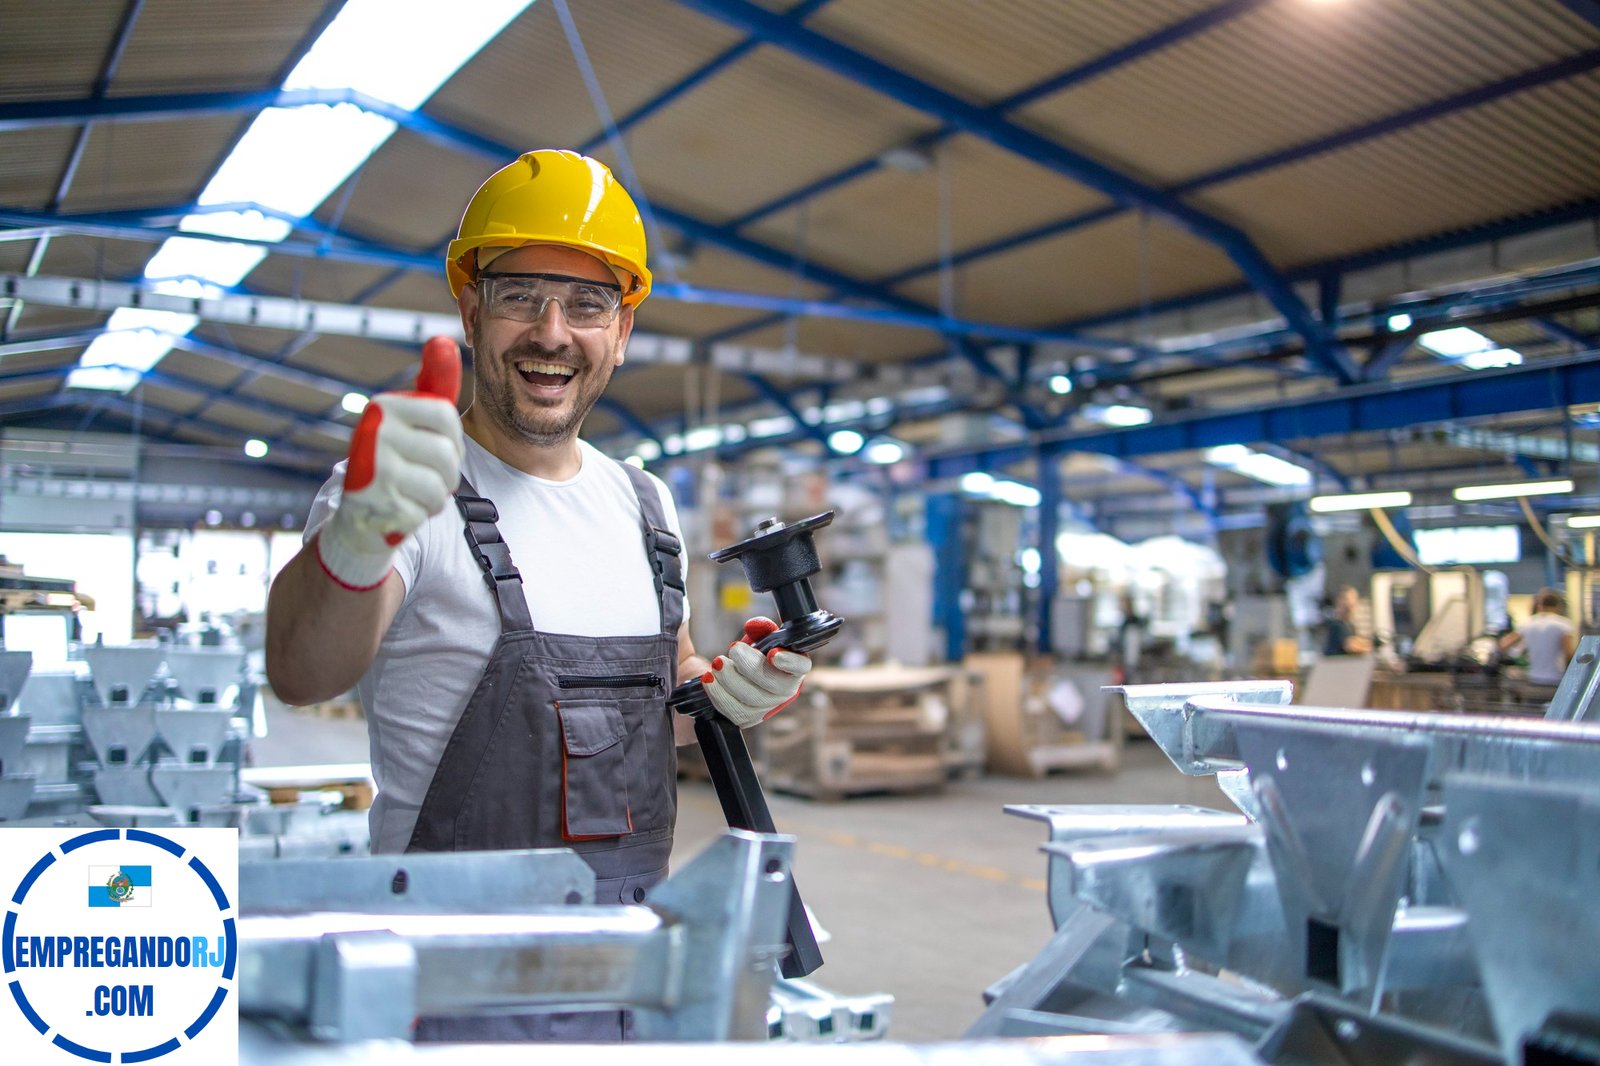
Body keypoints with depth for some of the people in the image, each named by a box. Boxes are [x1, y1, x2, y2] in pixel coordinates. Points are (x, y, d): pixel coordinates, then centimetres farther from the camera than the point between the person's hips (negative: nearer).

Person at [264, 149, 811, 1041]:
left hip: (636, 942, 6)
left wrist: (728, 697, -2)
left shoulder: (647, 507, 8)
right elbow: (301, 673, -32)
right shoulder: (414, 495, -13)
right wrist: (356, 540, -53)